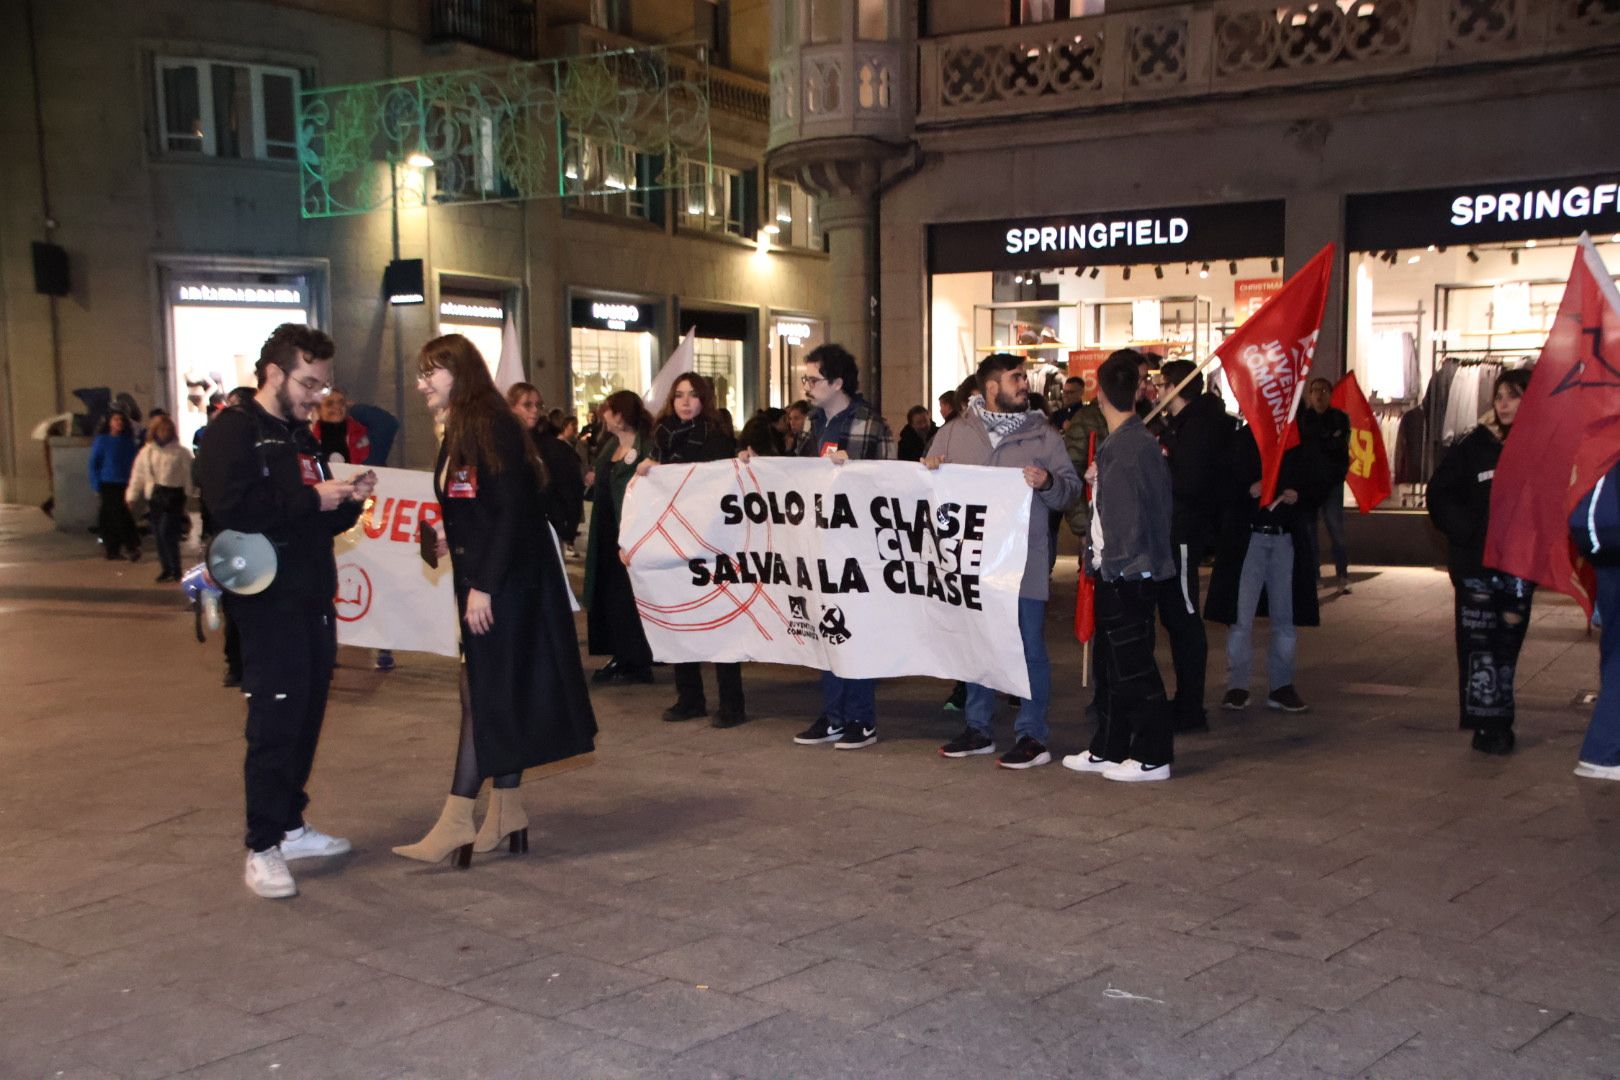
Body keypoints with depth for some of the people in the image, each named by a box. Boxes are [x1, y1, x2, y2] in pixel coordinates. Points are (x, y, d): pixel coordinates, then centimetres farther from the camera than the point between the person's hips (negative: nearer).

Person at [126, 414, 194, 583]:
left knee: (167, 533, -13)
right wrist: (133, 496, 9)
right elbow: (137, 475, 13)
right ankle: (166, 569, 18)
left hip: (173, 496, -5)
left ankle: (175, 570, -4)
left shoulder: (181, 452, 0)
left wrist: (187, 497, -7)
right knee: (159, 535, 7)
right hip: (154, 496, 5)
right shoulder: (146, 452, 11)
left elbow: (188, 475, -1)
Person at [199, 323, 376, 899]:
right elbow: (233, 507, -23)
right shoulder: (232, 432, -7)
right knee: (274, 722, -8)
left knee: (307, 717, 11)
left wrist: (348, 500, 1)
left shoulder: (302, 438, 19)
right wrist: (311, 498, -17)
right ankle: (262, 847, -1)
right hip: (267, 601, -8)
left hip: (313, 601, 8)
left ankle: (290, 825, 23)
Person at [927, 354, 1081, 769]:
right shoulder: (955, 432, 8)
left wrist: (1048, 483, -19)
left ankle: (1033, 735, 8)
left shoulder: (1043, 435, 3)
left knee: (1029, 648, 0)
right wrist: (928, 469, -5)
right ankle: (979, 728, 24)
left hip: (1024, 562, -3)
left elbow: (1071, 489, 0)